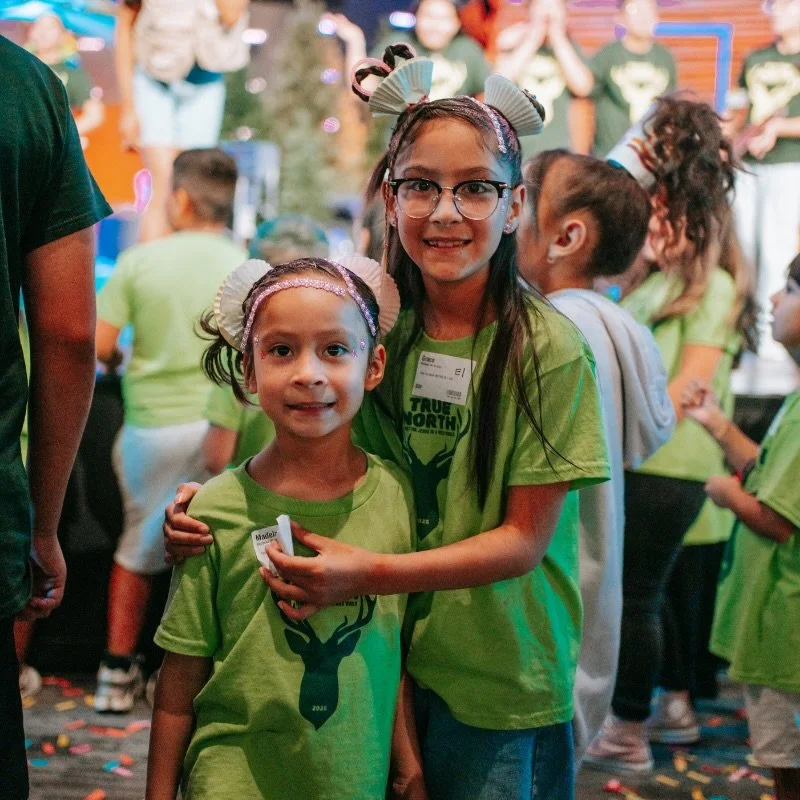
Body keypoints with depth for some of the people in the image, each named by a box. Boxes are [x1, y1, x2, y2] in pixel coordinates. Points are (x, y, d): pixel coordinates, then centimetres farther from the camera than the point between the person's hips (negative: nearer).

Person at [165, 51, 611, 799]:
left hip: (500, 689, -3)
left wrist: (374, 574, -26)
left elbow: (525, 539, -14)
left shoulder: (549, 351, -14)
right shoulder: (378, 329, -2)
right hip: (378, 662, 3)